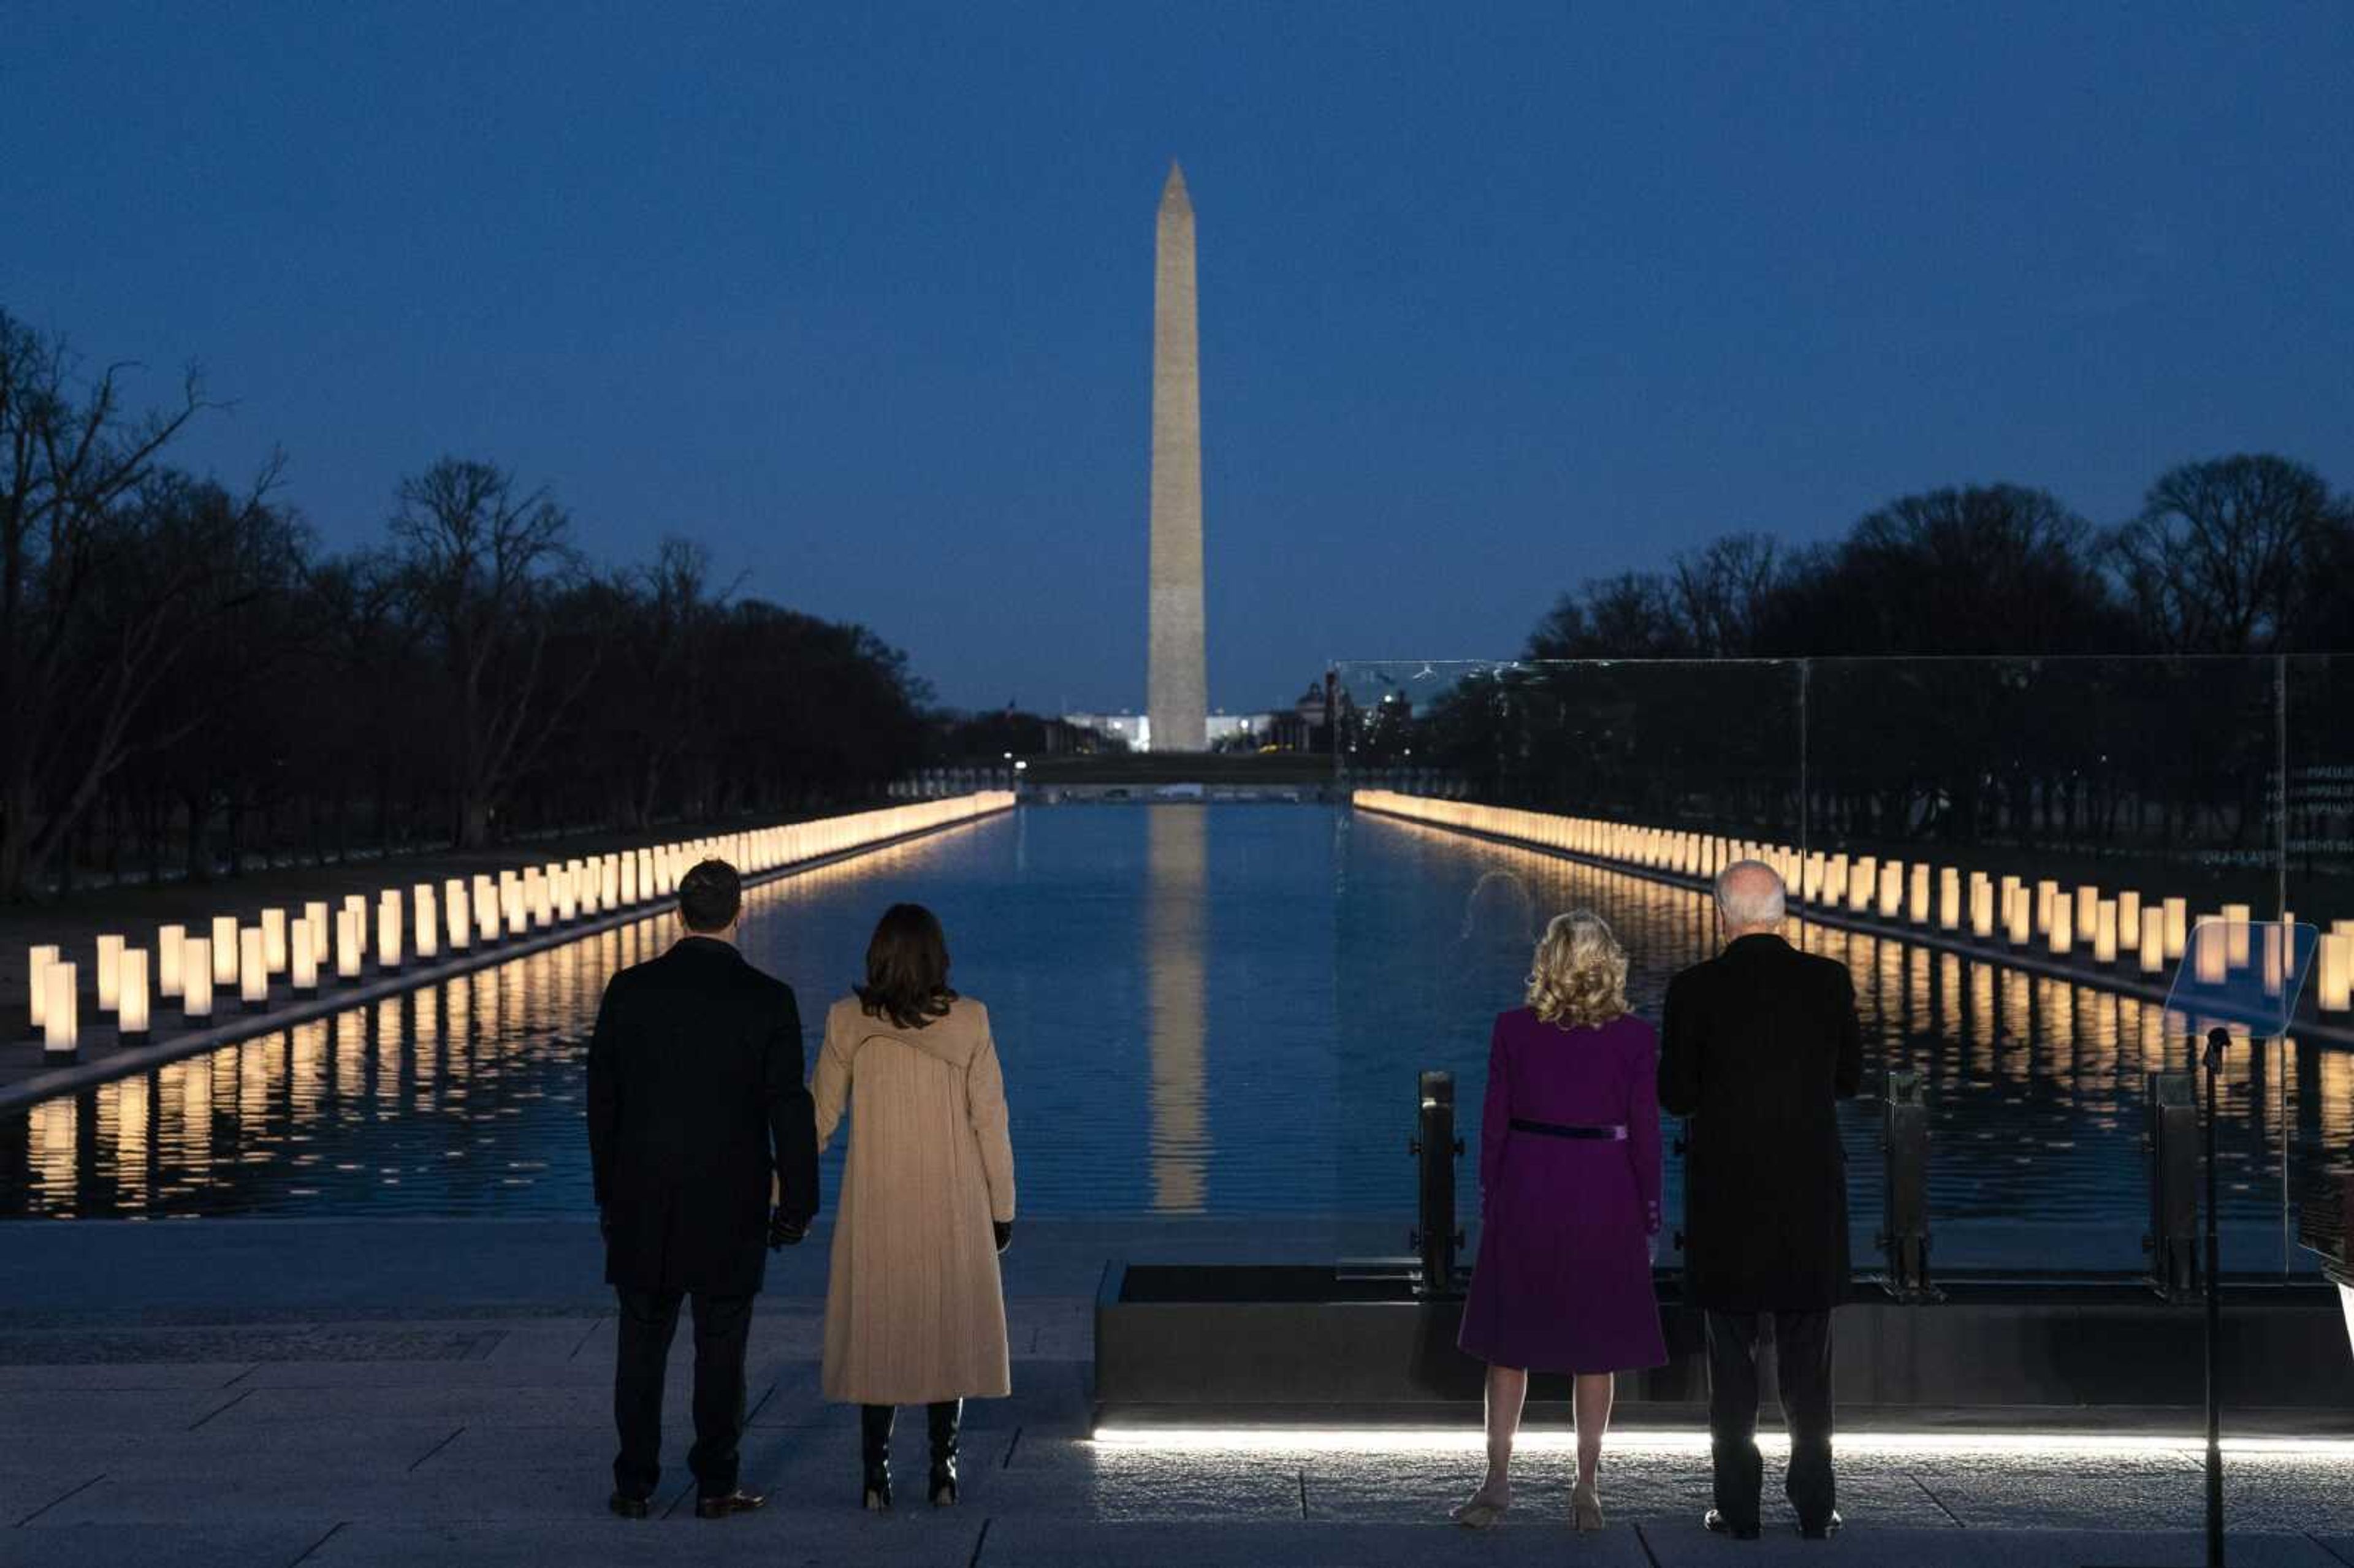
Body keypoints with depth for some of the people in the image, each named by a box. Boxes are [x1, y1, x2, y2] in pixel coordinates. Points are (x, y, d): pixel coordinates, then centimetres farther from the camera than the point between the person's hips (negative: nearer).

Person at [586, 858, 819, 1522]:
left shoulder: (629, 990, -3)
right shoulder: (769, 1000, -9)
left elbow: (602, 1099, 2)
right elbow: (789, 1110, -8)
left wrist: (608, 1193, 12)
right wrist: (798, 1204, 2)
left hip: (643, 1202, 2)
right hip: (731, 1207, -2)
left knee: (642, 1343, 10)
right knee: (720, 1346, 6)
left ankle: (634, 1485, 14)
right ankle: (715, 1486, 10)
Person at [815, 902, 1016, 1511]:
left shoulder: (848, 1022, -6)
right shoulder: (969, 1021, -8)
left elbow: (820, 1117, 0)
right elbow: (990, 1120, -5)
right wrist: (1002, 1208, 4)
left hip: (876, 1208, 0)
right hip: (953, 1208, 0)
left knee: (876, 1329, 10)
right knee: (949, 1328, 12)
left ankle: (876, 1476, 7)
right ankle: (944, 1470, 13)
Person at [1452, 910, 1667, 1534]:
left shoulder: (1513, 1030, -4)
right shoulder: (1634, 1038, -6)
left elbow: (1494, 1123, 0)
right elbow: (1644, 1134, -4)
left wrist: (1489, 1200, 9)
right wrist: (1649, 1217, 5)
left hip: (1526, 1190, 1)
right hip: (1603, 1197, -1)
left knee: (1510, 1340, 10)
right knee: (1595, 1344, 9)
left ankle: (1498, 1481, 10)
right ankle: (1586, 1488, 12)